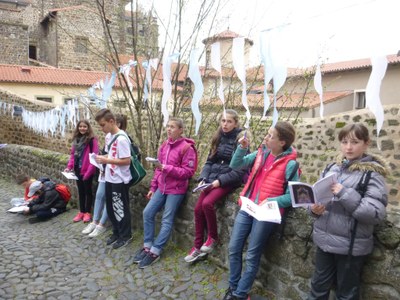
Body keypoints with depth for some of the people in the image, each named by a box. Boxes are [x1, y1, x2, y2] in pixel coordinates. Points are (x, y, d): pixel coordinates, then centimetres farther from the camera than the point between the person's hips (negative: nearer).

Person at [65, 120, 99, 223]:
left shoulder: (92, 140, -12)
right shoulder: (76, 139, 9)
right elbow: (73, 154, 12)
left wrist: (89, 171, -19)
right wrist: (69, 167, 1)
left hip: (87, 171, -6)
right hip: (78, 170, 6)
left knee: (88, 191, 6)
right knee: (80, 191, 15)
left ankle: (88, 212, 19)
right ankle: (81, 212, 27)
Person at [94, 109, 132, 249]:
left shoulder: (121, 139, -21)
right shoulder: (108, 137, 7)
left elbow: (127, 160, -24)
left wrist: (106, 160, -23)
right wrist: (102, 158, -1)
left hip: (119, 180, -9)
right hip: (110, 178, 9)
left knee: (121, 208, 5)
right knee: (111, 207, 18)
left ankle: (125, 236, 21)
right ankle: (116, 232, 35)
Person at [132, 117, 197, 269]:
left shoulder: (186, 147, -12)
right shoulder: (164, 146, 10)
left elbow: (188, 172, -17)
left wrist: (167, 168, -23)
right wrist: (153, 187, 13)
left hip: (176, 189, -7)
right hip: (162, 187, 7)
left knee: (167, 220, -3)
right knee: (147, 213, 4)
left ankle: (155, 251, 6)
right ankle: (147, 246, 16)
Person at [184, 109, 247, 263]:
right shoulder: (218, 138, 9)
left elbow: (240, 169, -14)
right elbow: (209, 161, 12)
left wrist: (220, 180, -19)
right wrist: (203, 178, -4)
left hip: (229, 180, -6)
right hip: (212, 179, 6)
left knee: (207, 203, -26)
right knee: (198, 208, -4)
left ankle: (213, 237, -1)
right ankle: (198, 246, 12)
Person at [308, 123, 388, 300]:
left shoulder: (372, 174, -11)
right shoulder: (333, 168, 4)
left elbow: (377, 214, -20)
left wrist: (345, 194, -27)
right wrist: (314, 208, -8)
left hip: (351, 245, -4)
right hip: (324, 239, 5)